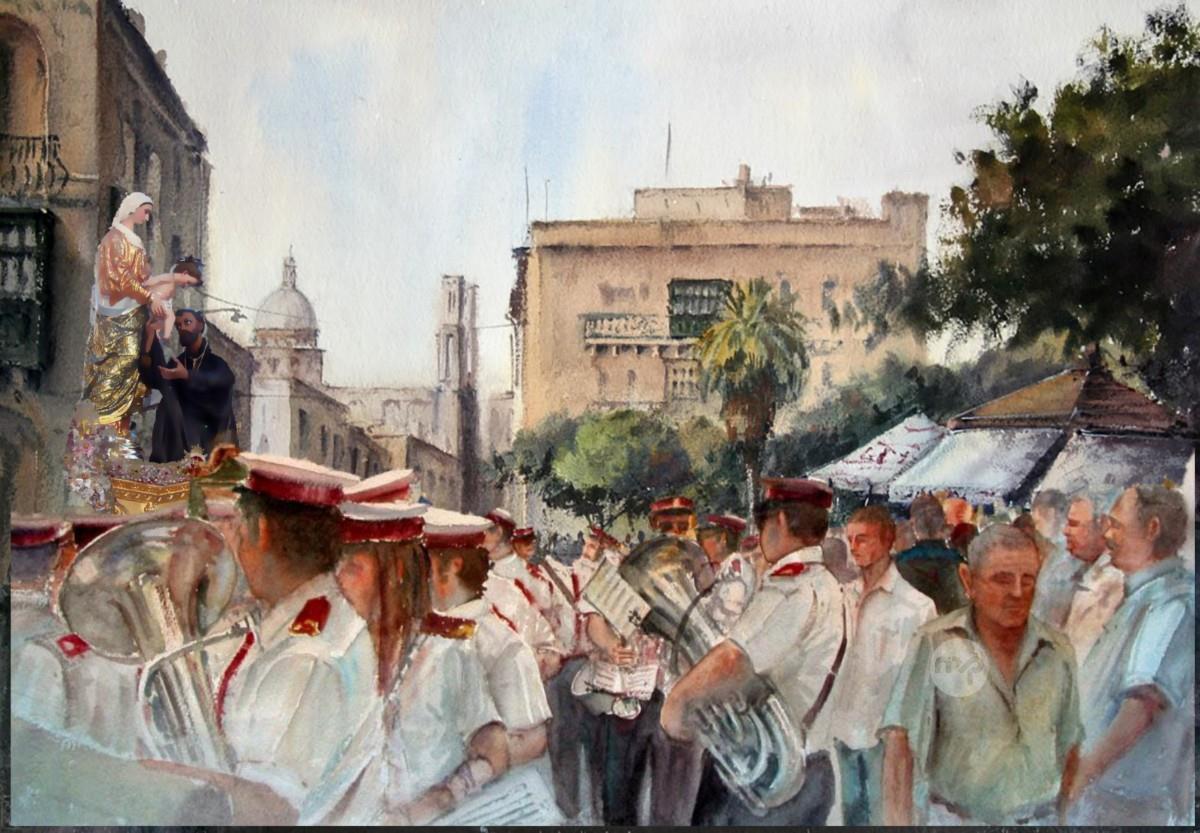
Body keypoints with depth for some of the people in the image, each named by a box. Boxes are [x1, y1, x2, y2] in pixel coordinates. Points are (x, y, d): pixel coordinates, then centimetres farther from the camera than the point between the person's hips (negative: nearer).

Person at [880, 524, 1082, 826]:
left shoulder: (1059, 651, 0)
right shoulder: (934, 644, -12)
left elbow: (1068, 746, 8)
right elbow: (899, 742, -15)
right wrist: (898, 821, -20)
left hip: (1038, 817, 3)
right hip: (954, 817, -3)